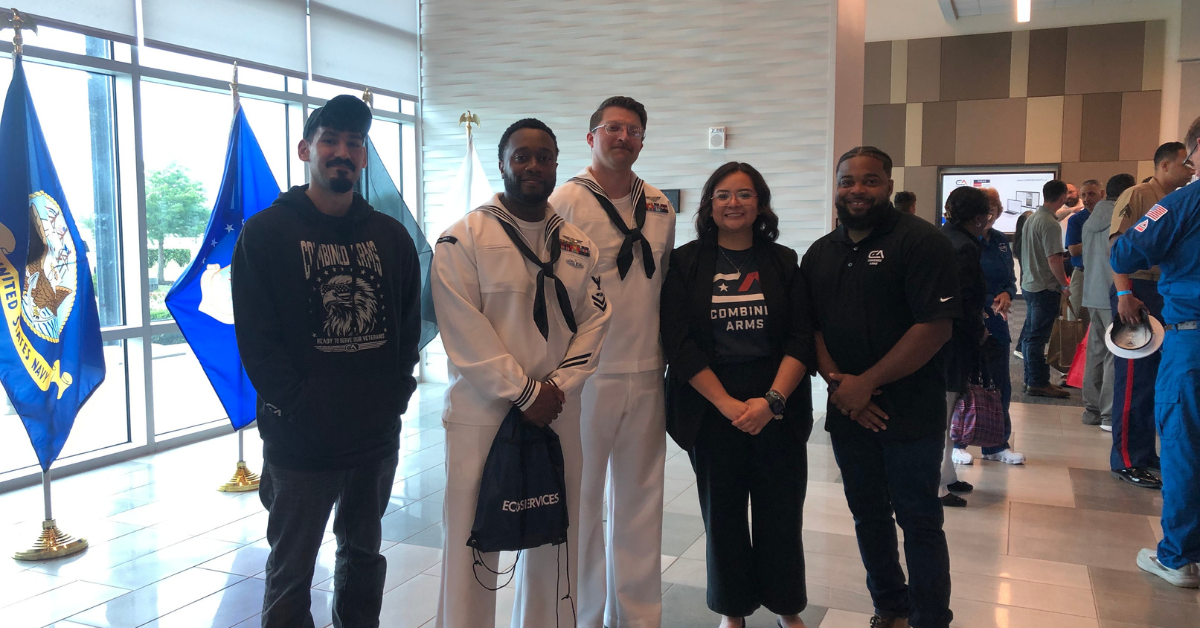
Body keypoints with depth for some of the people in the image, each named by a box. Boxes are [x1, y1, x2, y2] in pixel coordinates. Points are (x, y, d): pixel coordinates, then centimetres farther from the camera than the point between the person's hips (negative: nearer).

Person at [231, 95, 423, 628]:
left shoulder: (390, 237, 9)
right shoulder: (266, 233, -2)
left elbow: (410, 324, 9)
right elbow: (256, 337, -7)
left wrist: (395, 393, -3)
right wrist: (296, 405, -15)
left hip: (378, 435, 4)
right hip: (300, 441, -4)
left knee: (364, 554, 19)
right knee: (291, 570, 7)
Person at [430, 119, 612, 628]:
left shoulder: (578, 246, 11)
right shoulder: (463, 239, -5)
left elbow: (594, 320, 5)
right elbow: (465, 333, -12)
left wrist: (556, 388, -9)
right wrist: (525, 393, -13)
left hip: (558, 415, 5)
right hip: (481, 417, -4)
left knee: (554, 541, 12)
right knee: (473, 543, 2)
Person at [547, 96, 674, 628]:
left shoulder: (660, 208, 11)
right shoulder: (564, 202, -5)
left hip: (647, 377, 5)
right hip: (587, 378, -5)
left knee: (641, 498, 13)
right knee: (581, 499, 5)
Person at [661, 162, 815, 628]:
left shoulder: (783, 262, 6)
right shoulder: (686, 263, 1)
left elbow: (802, 340, -1)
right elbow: (679, 342, -6)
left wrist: (771, 400, -14)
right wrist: (727, 403, -13)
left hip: (778, 409, 1)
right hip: (710, 409, -1)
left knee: (781, 514, 7)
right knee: (723, 514, 8)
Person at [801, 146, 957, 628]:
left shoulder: (921, 241, -10)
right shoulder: (820, 253, 10)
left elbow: (936, 325, -17)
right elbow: (810, 326, 10)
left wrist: (867, 382, -17)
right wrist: (836, 380, -8)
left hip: (910, 412, -5)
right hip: (847, 411, 6)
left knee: (918, 520, 5)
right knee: (868, 515, 16)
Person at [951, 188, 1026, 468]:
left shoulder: (1000, 242, 11)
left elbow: (1010, 279, 17)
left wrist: (1007, 294, -6)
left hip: (995, 325, 6)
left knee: (1000, 385, 10)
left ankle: (997, 445, 23)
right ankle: (956, 443, 16)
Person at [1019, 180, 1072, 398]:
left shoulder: (1032, 218, 9)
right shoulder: (1050, 224, -18)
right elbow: (1054, 259, -22)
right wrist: (1064, 284, -13)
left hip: (1029, 284, 9)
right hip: (1045, 288, -9)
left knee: (1031, 335, 14)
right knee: (1037, 337, -4)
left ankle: (1032, 380, 22)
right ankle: (1038, 383, 2)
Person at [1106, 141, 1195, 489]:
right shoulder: (1138, 195, -7)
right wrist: (1124, 294, -22)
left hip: (1167, 296, 8)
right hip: (1138, 292, -8)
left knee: (1158, 379, 12)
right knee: (1134, 379, -5)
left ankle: (1145, 452, 23)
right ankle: (1126, 460, 3)